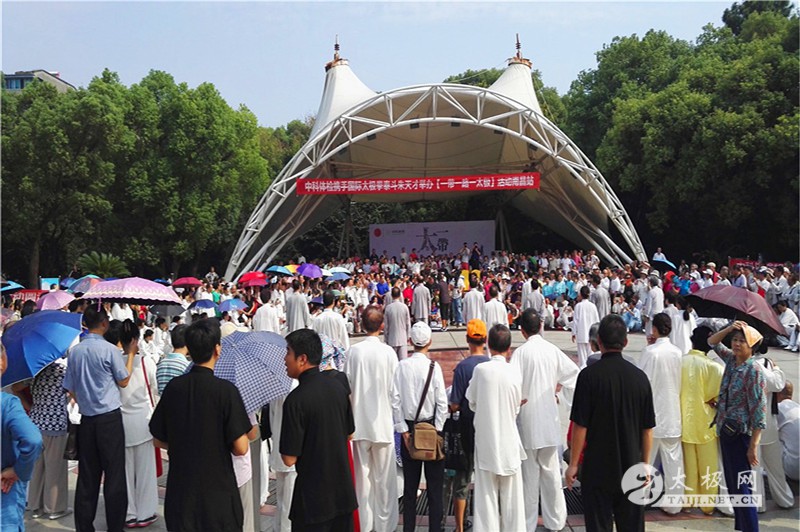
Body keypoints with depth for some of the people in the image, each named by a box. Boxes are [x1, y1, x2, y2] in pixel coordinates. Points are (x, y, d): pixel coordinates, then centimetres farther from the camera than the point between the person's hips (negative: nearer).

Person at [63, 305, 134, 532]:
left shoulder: (74, 351, 4)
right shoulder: (109, 349, -12)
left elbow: (71, 388, 9)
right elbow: (124, 381, -2)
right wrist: (131, 354, 6)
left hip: (87, 419, 5)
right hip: (109, 417, -5)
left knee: (87, 474, 11)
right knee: (114, 473, 2)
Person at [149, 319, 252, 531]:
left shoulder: (173, 387, -5)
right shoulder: (225, 390, -18)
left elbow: (159, 441, 4)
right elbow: (240, 448, -18)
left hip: (180, 492, 4)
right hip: (218, 492, -4)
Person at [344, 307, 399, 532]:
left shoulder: (354, 351, -7)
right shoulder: (388, 352, -11)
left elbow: (347, 387, -2)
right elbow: (394, 389, -6)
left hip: (359, 421, 1)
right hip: (383, 421, -1)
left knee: (362, 474, 12)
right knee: (384, 477, 10)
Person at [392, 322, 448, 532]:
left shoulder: (401, 366, -5)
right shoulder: (433, 366, -11)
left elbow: (395, 401, -6)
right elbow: (442, 402, -13)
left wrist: (404, 430, -1)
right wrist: (437, 430, -5)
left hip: (409, 429, 2)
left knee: (410, 485, 12)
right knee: (435, 485, 8)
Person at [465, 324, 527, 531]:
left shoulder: (480, 370, -11)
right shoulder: (514, 372, -9)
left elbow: (472, 403, 0)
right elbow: (517, 408, 2)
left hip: (485, 438, -1)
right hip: (508, 439, 1)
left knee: (486, 492, 8)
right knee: (511, 493, 12)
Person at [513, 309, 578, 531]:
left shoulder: (521, 352, -14)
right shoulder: (553, 350, -1)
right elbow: (574, 374, 4)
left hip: (528, 420, -4)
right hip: (550, 420, 4)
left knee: (530, 473, 7)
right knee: (551, 471, 15)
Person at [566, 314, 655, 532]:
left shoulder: (589, 375, -13)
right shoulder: (639, 376, -3)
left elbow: (580, 426, -13)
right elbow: (647, 429, 3)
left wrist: (573, 464, -3)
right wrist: (645, 465, 15)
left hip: (597, 467, -3)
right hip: (631, 466, 3)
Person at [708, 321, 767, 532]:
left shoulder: (753, 372, -15)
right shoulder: (731, 360, 4)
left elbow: (759, 412, -17)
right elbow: (713, 342, 18)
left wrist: (753, 446, -19)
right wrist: (729, 328, 0)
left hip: (741, 434, -8)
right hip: (726, 431, 8)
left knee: (742, 487, -4)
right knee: (732, 485, 15)